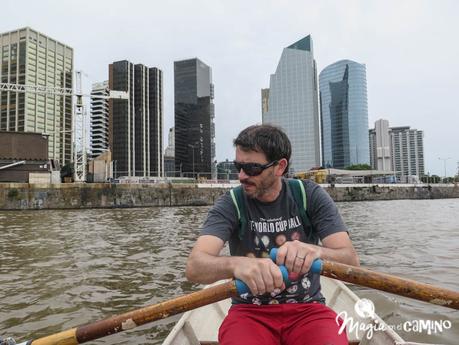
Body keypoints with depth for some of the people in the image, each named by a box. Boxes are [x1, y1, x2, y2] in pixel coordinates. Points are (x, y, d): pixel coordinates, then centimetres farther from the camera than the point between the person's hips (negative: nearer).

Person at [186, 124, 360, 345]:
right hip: (250, 312, 0)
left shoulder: (311, 196, -4)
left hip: (307, 308, 1)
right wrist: (236, 264, -43)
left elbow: (351, 261, -13)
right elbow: (194, 267, -21)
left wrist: (315, 251, -35)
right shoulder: (230, 205, -8)